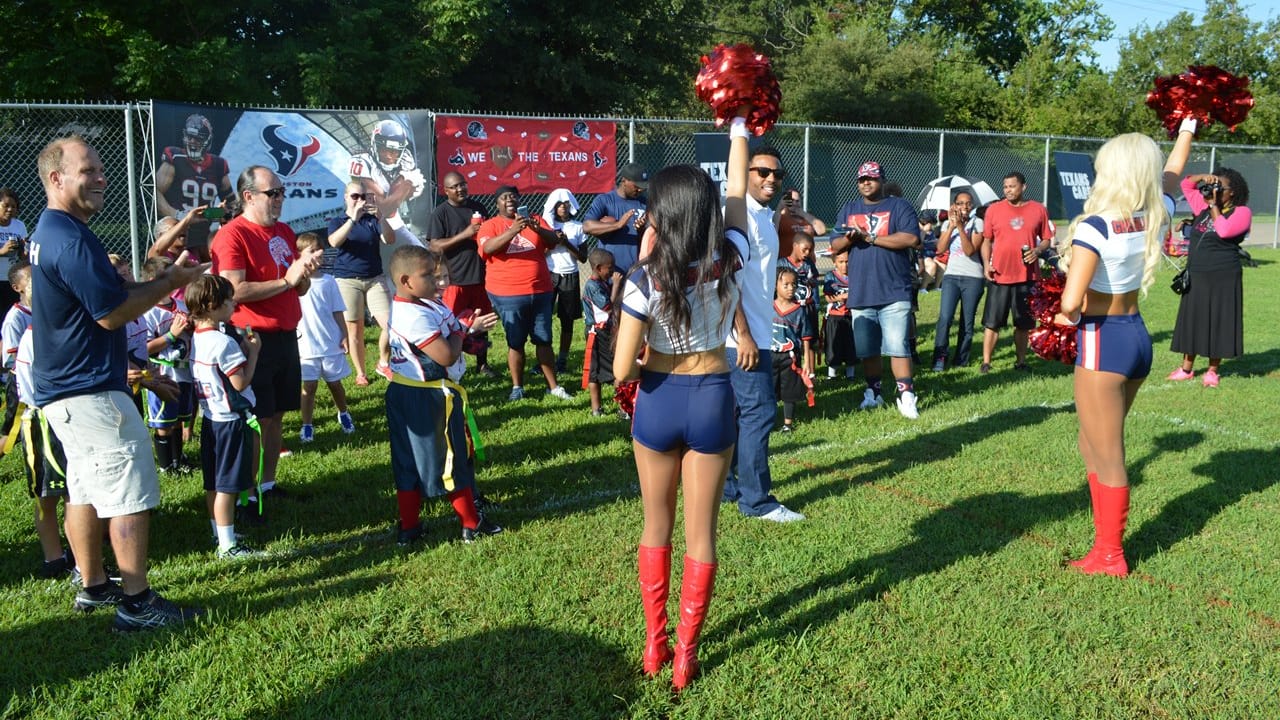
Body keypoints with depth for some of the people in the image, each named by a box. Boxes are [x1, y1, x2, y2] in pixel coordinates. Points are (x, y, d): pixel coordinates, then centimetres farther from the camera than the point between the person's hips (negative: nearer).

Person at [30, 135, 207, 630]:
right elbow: (111, 312, -20)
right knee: (130, 493, -5)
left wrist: (165, 275, 6)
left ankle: (93, 587, 28)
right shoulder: (70, 239, -20)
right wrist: (170, 283, -10)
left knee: (87, 487, 17)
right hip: (90, 390, -11)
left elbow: (109, 289, 15)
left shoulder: (51, 232, 14)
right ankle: (136, 603, 0)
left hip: (63, 387, 11)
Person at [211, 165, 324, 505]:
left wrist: (304, 272, -5)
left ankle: (268, 484, 23)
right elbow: (236, 291, -23)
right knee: (255, 420, -4)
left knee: (276, 414, 13)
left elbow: (300, 290, 17)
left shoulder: (285, 232, 13)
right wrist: (286, 280, -18)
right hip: (254, 339, -8)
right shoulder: (232, 235, -11)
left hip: (286, 336, 8)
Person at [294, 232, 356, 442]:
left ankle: (343, 414, 37)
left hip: (331, 343, 2)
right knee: (309, 386, 0)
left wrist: (345, 335, 1)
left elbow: (337, 311, 5)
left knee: (334, 383, 15)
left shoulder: (328, 281, 1)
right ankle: (307, 426, 12)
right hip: (306, 345, -2)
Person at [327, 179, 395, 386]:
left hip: (375, 279, 2)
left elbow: (390, 240, -8)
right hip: (347, 281, -1)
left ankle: (383, 363, 15)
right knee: (355, 330, 2)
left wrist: (381, 217, -24)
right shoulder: (337, 221, 4)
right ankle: (360, 373, 14)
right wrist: (353, 218, -28)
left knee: (390, 324, -8)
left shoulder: (373, 220, 8)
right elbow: (334, 242, -19)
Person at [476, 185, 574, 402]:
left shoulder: (535, 220, 9)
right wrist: (513, 230, -33)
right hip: (508, 295, -3)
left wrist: (537, 229, -24)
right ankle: (517, 386, 16)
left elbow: (554, 240, -4)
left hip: (540, 292, 3)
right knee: (515, 342, 5)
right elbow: (488, 248, -20)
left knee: (544, 340, 9)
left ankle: (553, 386, 15)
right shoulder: (490, 225, 0)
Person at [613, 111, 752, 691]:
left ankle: (654, 645, 27)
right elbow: (737, 191, 6)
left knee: (656, 525, 18)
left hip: (658, 401, -1)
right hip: (712, 401, 1)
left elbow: (622, 370, -18)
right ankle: (685, 654, 21)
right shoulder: (729, 260, -12)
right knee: (700, 533, 11)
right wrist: (738, 127, 18)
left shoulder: (646, 278, -20)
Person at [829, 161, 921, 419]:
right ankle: (873, 393, 23)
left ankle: (906, 396, -3)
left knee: (897, 347, -9)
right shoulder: (849, 209, 16)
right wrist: (849, 238, -11)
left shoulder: (899, 206, 1)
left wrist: (869, 237, -14)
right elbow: (835, 246, 13)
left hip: (894, 293, -4)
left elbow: (911, 238, -14)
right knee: (867, 349, 10)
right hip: (860, 293, 5)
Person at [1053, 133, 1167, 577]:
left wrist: (1068, 315, -5)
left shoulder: (1095, 227, -21)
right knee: (1094, 445, 22)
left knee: (1107, 456, 5)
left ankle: (1110, 557, 19)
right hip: (1137, 336, 8)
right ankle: (1107, 538, 31)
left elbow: (1071, 302, -28)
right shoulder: (1156, 220, 0)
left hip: (1103, 341, -7)